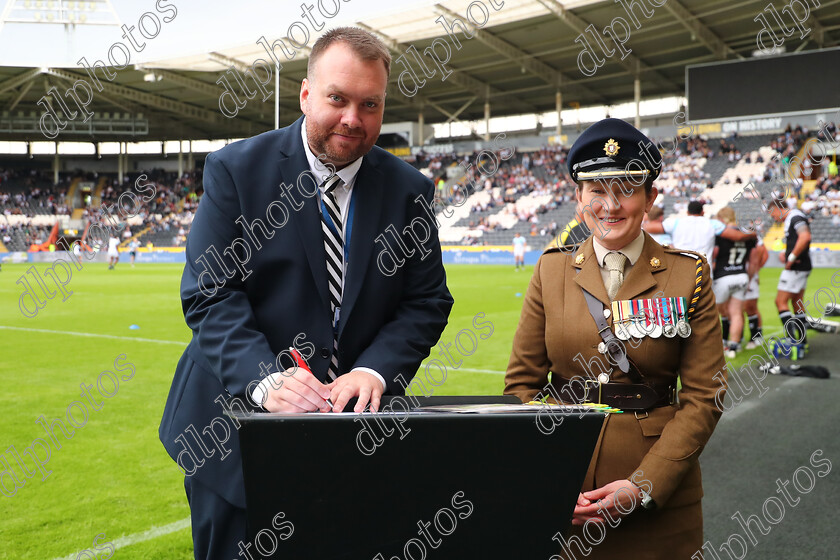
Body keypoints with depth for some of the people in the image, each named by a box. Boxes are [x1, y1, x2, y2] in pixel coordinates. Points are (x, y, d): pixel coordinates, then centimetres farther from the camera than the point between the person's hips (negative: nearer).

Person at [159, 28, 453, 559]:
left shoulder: (409, 189, 2)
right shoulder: (235, 169, -6)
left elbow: (427, 301, 1)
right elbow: (210, 294, -12)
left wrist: (374, 370, -17)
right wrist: (266, 380, -27)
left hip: (354, 420, 2)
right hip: (236, 425, -2)